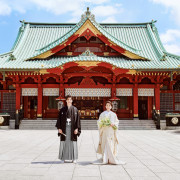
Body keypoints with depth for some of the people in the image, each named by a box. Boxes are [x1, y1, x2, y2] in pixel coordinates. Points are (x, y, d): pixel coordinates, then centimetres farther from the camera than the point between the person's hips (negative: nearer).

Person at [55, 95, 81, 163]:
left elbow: (77, 119, 1)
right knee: (64, 143, 2)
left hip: (72, 128, 0)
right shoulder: (62, 110, 5)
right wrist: (59, 128, -4)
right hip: (64, 128, 0)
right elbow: (59, 119, 5)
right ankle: (63, 158, 11)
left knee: (73, 143, 2)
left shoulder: (75, 109, 4)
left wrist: (77, 128, -7)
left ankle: (74, 158, 11)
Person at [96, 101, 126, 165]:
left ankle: (111, 159, 8)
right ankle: (105, 159, -1)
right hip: (105, 131, -1)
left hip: (111, 131, 1)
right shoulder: (102, 114, 8)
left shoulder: (113, 114, 11)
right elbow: (99, 122, 7)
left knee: (111, 145, 0)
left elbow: (117, 122, 10)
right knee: (106, 144, -6)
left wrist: (113, 124, -10)